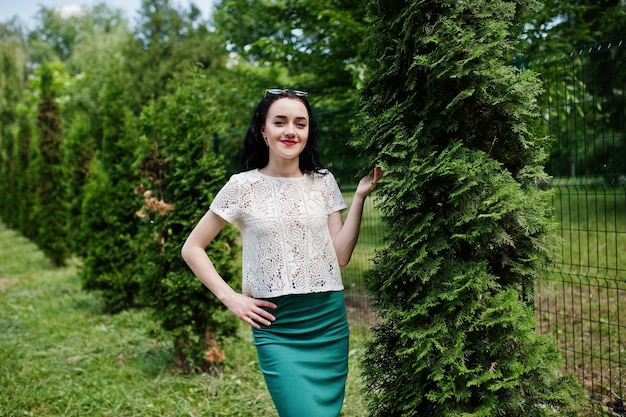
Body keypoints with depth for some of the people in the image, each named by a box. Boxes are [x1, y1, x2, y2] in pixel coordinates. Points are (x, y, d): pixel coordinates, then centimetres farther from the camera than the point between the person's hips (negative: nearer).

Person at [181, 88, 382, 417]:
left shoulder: (323, 182, 5)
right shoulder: (243, 186, -3)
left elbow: (341, 256, 1)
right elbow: (192, 248, 2)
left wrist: (359, 198, -5)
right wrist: (229, 298, -6)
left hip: (329, 320, 3)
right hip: (276, 327, -3)